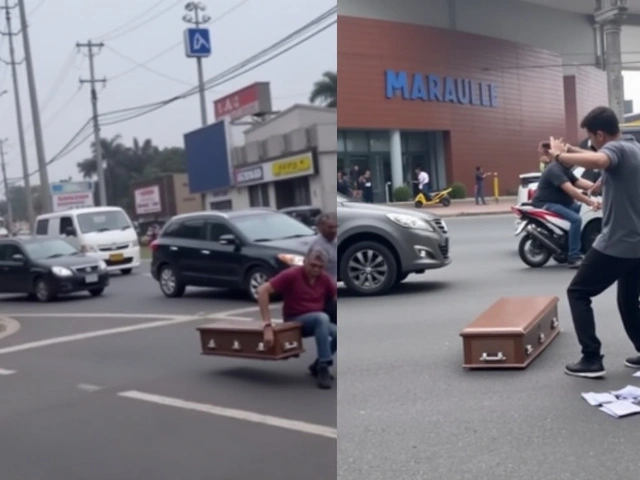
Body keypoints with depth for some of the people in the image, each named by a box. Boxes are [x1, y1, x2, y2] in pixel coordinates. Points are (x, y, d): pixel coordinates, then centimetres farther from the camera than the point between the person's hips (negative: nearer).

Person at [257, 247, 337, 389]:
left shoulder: (325, 278, -3)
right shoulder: (291, 274, -19)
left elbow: (336, 297, 5)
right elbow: (262, 290, -26)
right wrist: (267, 325, -32)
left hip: (317, 322, 6)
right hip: (295, 321, -5)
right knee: (322, 317, -36)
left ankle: (318, 365, 4)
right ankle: (323, 368, -28)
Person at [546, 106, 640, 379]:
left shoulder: (615, 148, -14)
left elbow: (598, 161, -41)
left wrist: (560, 155, -27)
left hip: (616, 243, -9)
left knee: (578, 293, 3)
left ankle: (592, 359, -2)